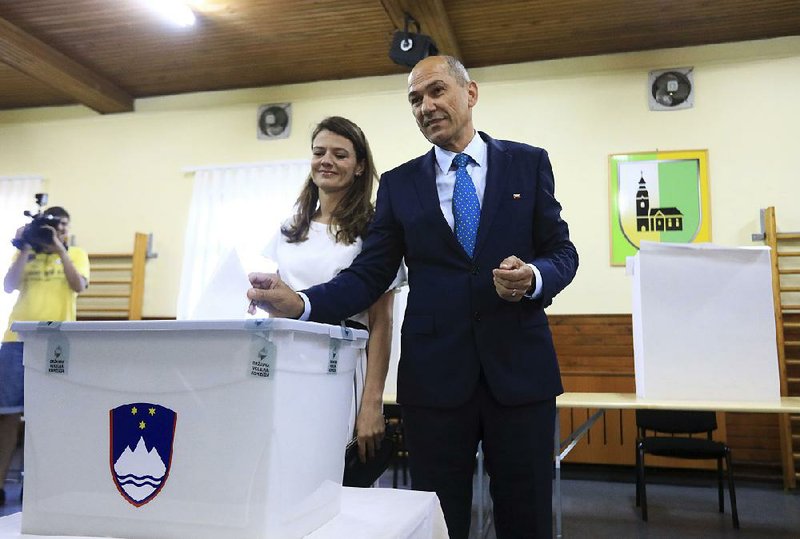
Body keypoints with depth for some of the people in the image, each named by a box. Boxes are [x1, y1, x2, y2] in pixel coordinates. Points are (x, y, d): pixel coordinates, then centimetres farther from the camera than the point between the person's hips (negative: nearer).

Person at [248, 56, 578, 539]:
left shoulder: (529, 163, 7)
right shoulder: (399, 184, 8)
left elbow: (562, 251, 5)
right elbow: (370, 275, 2)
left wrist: (534, 277, -18)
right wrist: (302, 303, -16)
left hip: (519, 368, 0)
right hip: (434, 373, 1)